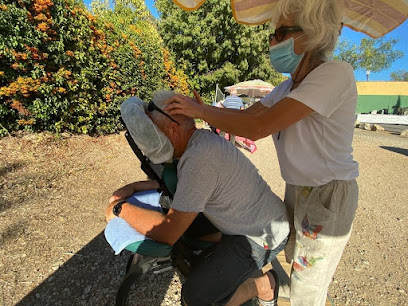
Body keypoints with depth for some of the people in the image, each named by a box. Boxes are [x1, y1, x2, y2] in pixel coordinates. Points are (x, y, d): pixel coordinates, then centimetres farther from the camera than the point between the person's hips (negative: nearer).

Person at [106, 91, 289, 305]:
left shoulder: (199, 158, -31)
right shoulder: (202, 138, -1)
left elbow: (168, 233, -27)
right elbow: (176, 180, 15)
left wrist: (120, 209, -13)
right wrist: (135, 186, 6)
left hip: (261, 236, -9)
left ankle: (263, 286, 11)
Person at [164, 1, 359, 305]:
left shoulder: (336, 74, -22)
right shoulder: (289, 87, 5)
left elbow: (258, 128, -30)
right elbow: (247, 114, 3)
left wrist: (200, 111, -21)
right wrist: (205, 109, -9)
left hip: (328, 197, -7)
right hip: (298, 189, 8)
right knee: (298, 263, 27)